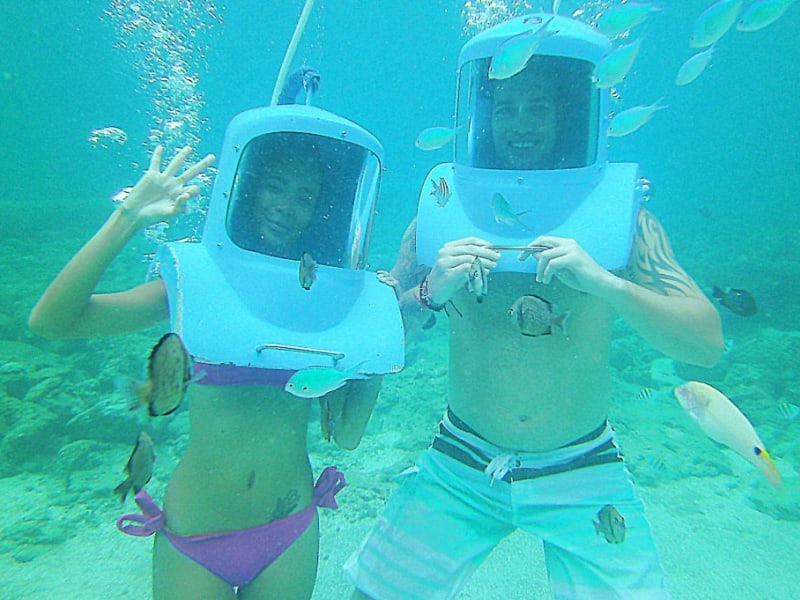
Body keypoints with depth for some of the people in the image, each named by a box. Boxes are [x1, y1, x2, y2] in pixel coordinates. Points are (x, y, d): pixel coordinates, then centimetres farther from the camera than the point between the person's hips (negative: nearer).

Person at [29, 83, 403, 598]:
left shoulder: (331, 298, -5)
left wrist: (378, 345, -10)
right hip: (194, 541, -1)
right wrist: (128, 219, -21)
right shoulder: (196, 281, -9)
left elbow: (345, 435, -5)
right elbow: (51, 322, -18)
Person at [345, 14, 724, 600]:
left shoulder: (620, 212, -7)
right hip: (459, 467, 1)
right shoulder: (440, 212, -6)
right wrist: (431, 292, -24)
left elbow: (708, 343, -12)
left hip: (582, 474, 0)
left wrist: (602, 283, -28)